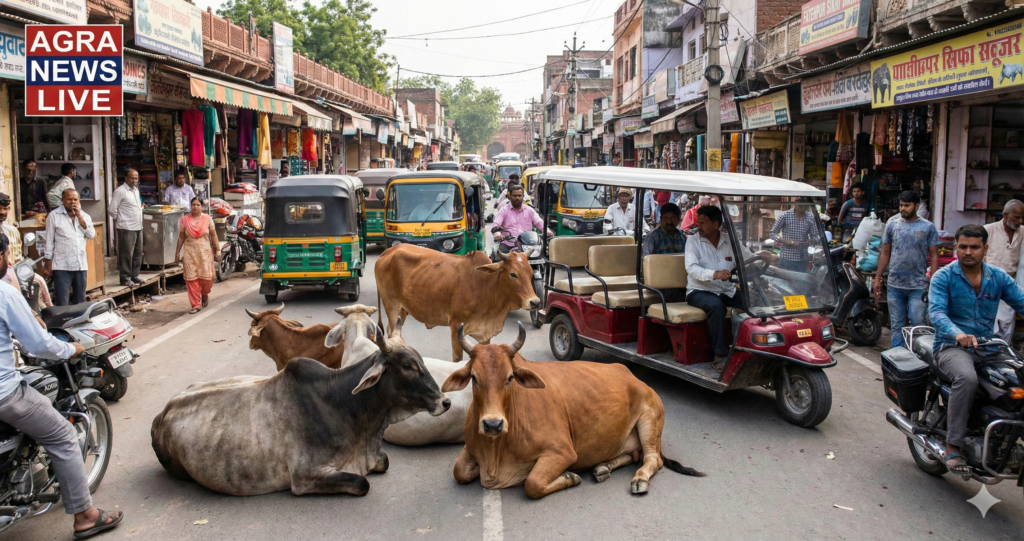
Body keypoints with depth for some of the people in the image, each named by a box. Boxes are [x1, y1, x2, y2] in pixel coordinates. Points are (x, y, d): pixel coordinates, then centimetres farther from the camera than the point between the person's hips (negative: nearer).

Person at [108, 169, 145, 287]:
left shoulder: (136, 190, 14)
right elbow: (111, 209, -12)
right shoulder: (120, 191, -11)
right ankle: (125, 278, 4)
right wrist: (120, 219, 0)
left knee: (138, 253, 13)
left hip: (138, 227, 8)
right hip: (127, 228, -8)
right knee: (127, 254, -3)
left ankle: (135, 276, 23)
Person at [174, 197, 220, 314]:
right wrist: (177, 253, 8)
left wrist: (217, 251, 2)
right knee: (191, 278, -3)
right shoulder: (185, 219, 4)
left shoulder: (207, 219, 3)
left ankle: (204, 295, 28)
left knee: (206, 277, -4)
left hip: (205, 252, 0)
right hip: (190, 253, 1)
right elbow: (181, 237, 7)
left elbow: (213, 236, 5)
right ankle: (196, 304, 4)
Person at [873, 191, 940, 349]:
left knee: (918, 323, -4)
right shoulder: (892, 224, 7)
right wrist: (878, 279, 6)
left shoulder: (928, 227, 2)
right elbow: (885, 254, 10)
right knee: (896, 325, 9)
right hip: (895, 285, 2)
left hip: (918, 286, -2)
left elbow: (934, 256, 1)